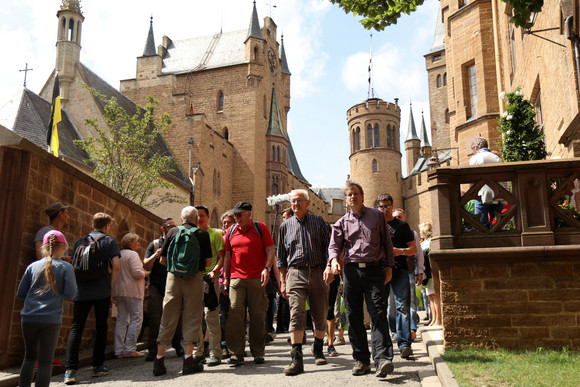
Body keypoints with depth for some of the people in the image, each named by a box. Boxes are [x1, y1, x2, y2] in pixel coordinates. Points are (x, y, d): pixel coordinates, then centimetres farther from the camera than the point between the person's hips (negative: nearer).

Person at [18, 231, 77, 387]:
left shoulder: (33, 266, 6)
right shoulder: (66, 267, -3)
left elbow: (20, 293, 8)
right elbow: (71, 294, -9)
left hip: (28, 318, 3)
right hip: (51, 320, -3)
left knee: (29, 357, 19)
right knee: (45, 361, 2)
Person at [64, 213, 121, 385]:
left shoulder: (80, 241, 11)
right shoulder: (109, 241, 2)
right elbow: (116, 266, -8)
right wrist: (110, 284, 4)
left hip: (82, 291, 2)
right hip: (102, 291, -2)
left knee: (76, 328, 0)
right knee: (101, 327, 11)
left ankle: (70, 370, -10)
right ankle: (98, 366, 16)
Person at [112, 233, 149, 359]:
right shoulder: (132, 254, -9)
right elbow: (137, 273, -18)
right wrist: (146, 273, 1)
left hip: (119, 291, 8)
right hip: (132, 291, -8)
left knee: (121, 319, 8)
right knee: (136, 319, -3)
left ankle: (119, 350, 8)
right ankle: (130, 349, -5)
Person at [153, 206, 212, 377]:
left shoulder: (172, 232, 7)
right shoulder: (202, 234, 2)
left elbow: (163, 260, 10)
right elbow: (208, 262, 2)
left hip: (173, 278, 2)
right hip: (194, 278, -2)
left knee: (168, 318, 7)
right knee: (191, 318, 4)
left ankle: (159, 359, 10)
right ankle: (188, 359, 5)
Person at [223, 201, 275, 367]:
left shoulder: (260, 228, 3)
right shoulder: (230, 231, 13)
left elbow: (270, 250, 0)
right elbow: (227, 255, 18)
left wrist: (267, 269, -14)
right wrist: (225, 278, 14)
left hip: (257, 279, -2)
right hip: (236, 279, 2)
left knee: (258, 316, 3)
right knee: (235, 314, -6)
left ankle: (258, 353, 14)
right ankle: (237, 353, 2)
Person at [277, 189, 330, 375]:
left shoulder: (318, 221, 9)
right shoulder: (286, 225, 11)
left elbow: (327, 247, 8)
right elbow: (281, 256, 14)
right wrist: (282, 281, 9)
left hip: (317, 271, 0)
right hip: (296, 273, 0)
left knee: (320, 316, 7)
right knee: (296, 314, -12)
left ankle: (318, 350, 30)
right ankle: (297, 359, -13)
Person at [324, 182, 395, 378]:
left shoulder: (377, 216, 11)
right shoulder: (342, 222, 13)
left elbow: (387, 242, 14)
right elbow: (334, 245, 3)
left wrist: (389, 266, 8)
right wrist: (333, 261, -17)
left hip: (374, 270, -2)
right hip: (351, 271, 2)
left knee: (377, 314, -11)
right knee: (353, 316, 3)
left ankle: (382, 359, -14)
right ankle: (361, 360, 11)